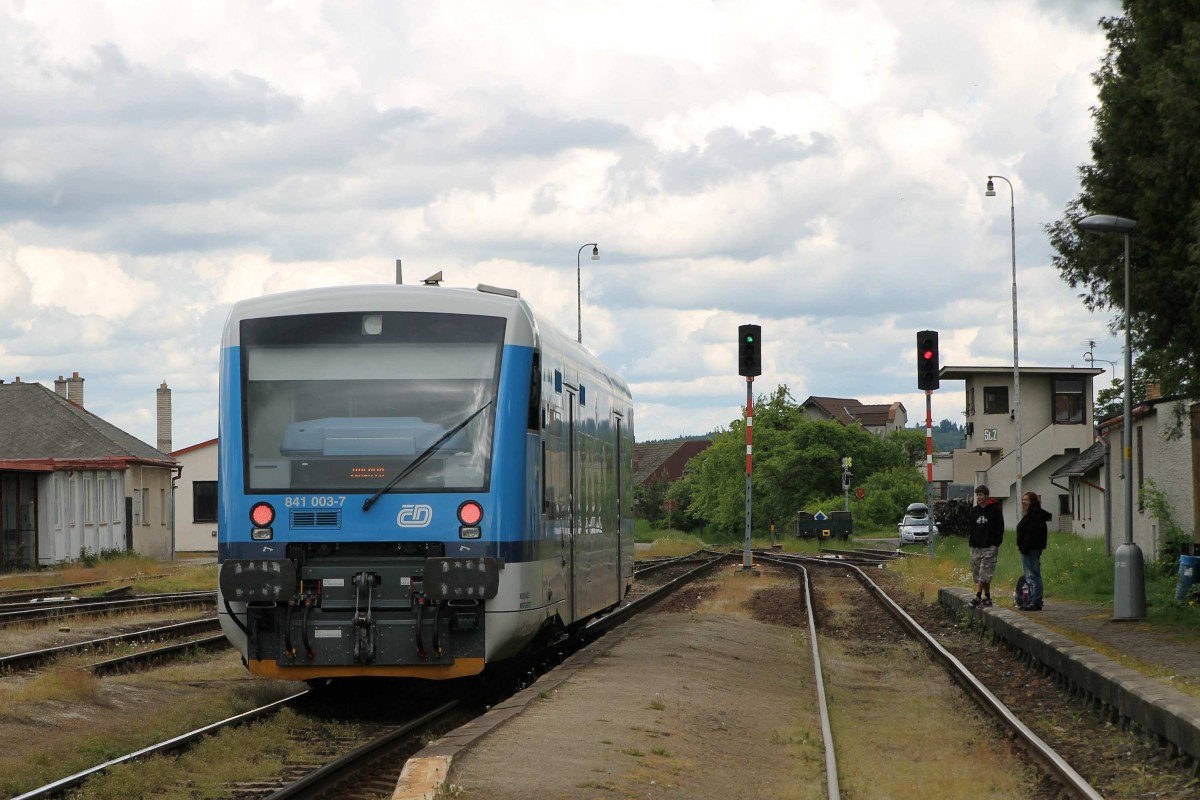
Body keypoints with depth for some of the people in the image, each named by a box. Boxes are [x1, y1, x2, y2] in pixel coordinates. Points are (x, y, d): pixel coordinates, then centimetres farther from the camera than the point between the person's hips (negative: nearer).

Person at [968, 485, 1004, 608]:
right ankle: (987, 597, 12)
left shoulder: (995, 510, -2)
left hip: (989, 547, -6)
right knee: (977, 573, 5)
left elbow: (1000, 528, -3)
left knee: (984, 574, -12)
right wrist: (971, 542, 7)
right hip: (976, 547, 6)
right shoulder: (974, 511, 14)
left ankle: (978, 597, -17)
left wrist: (995, 543, -10)